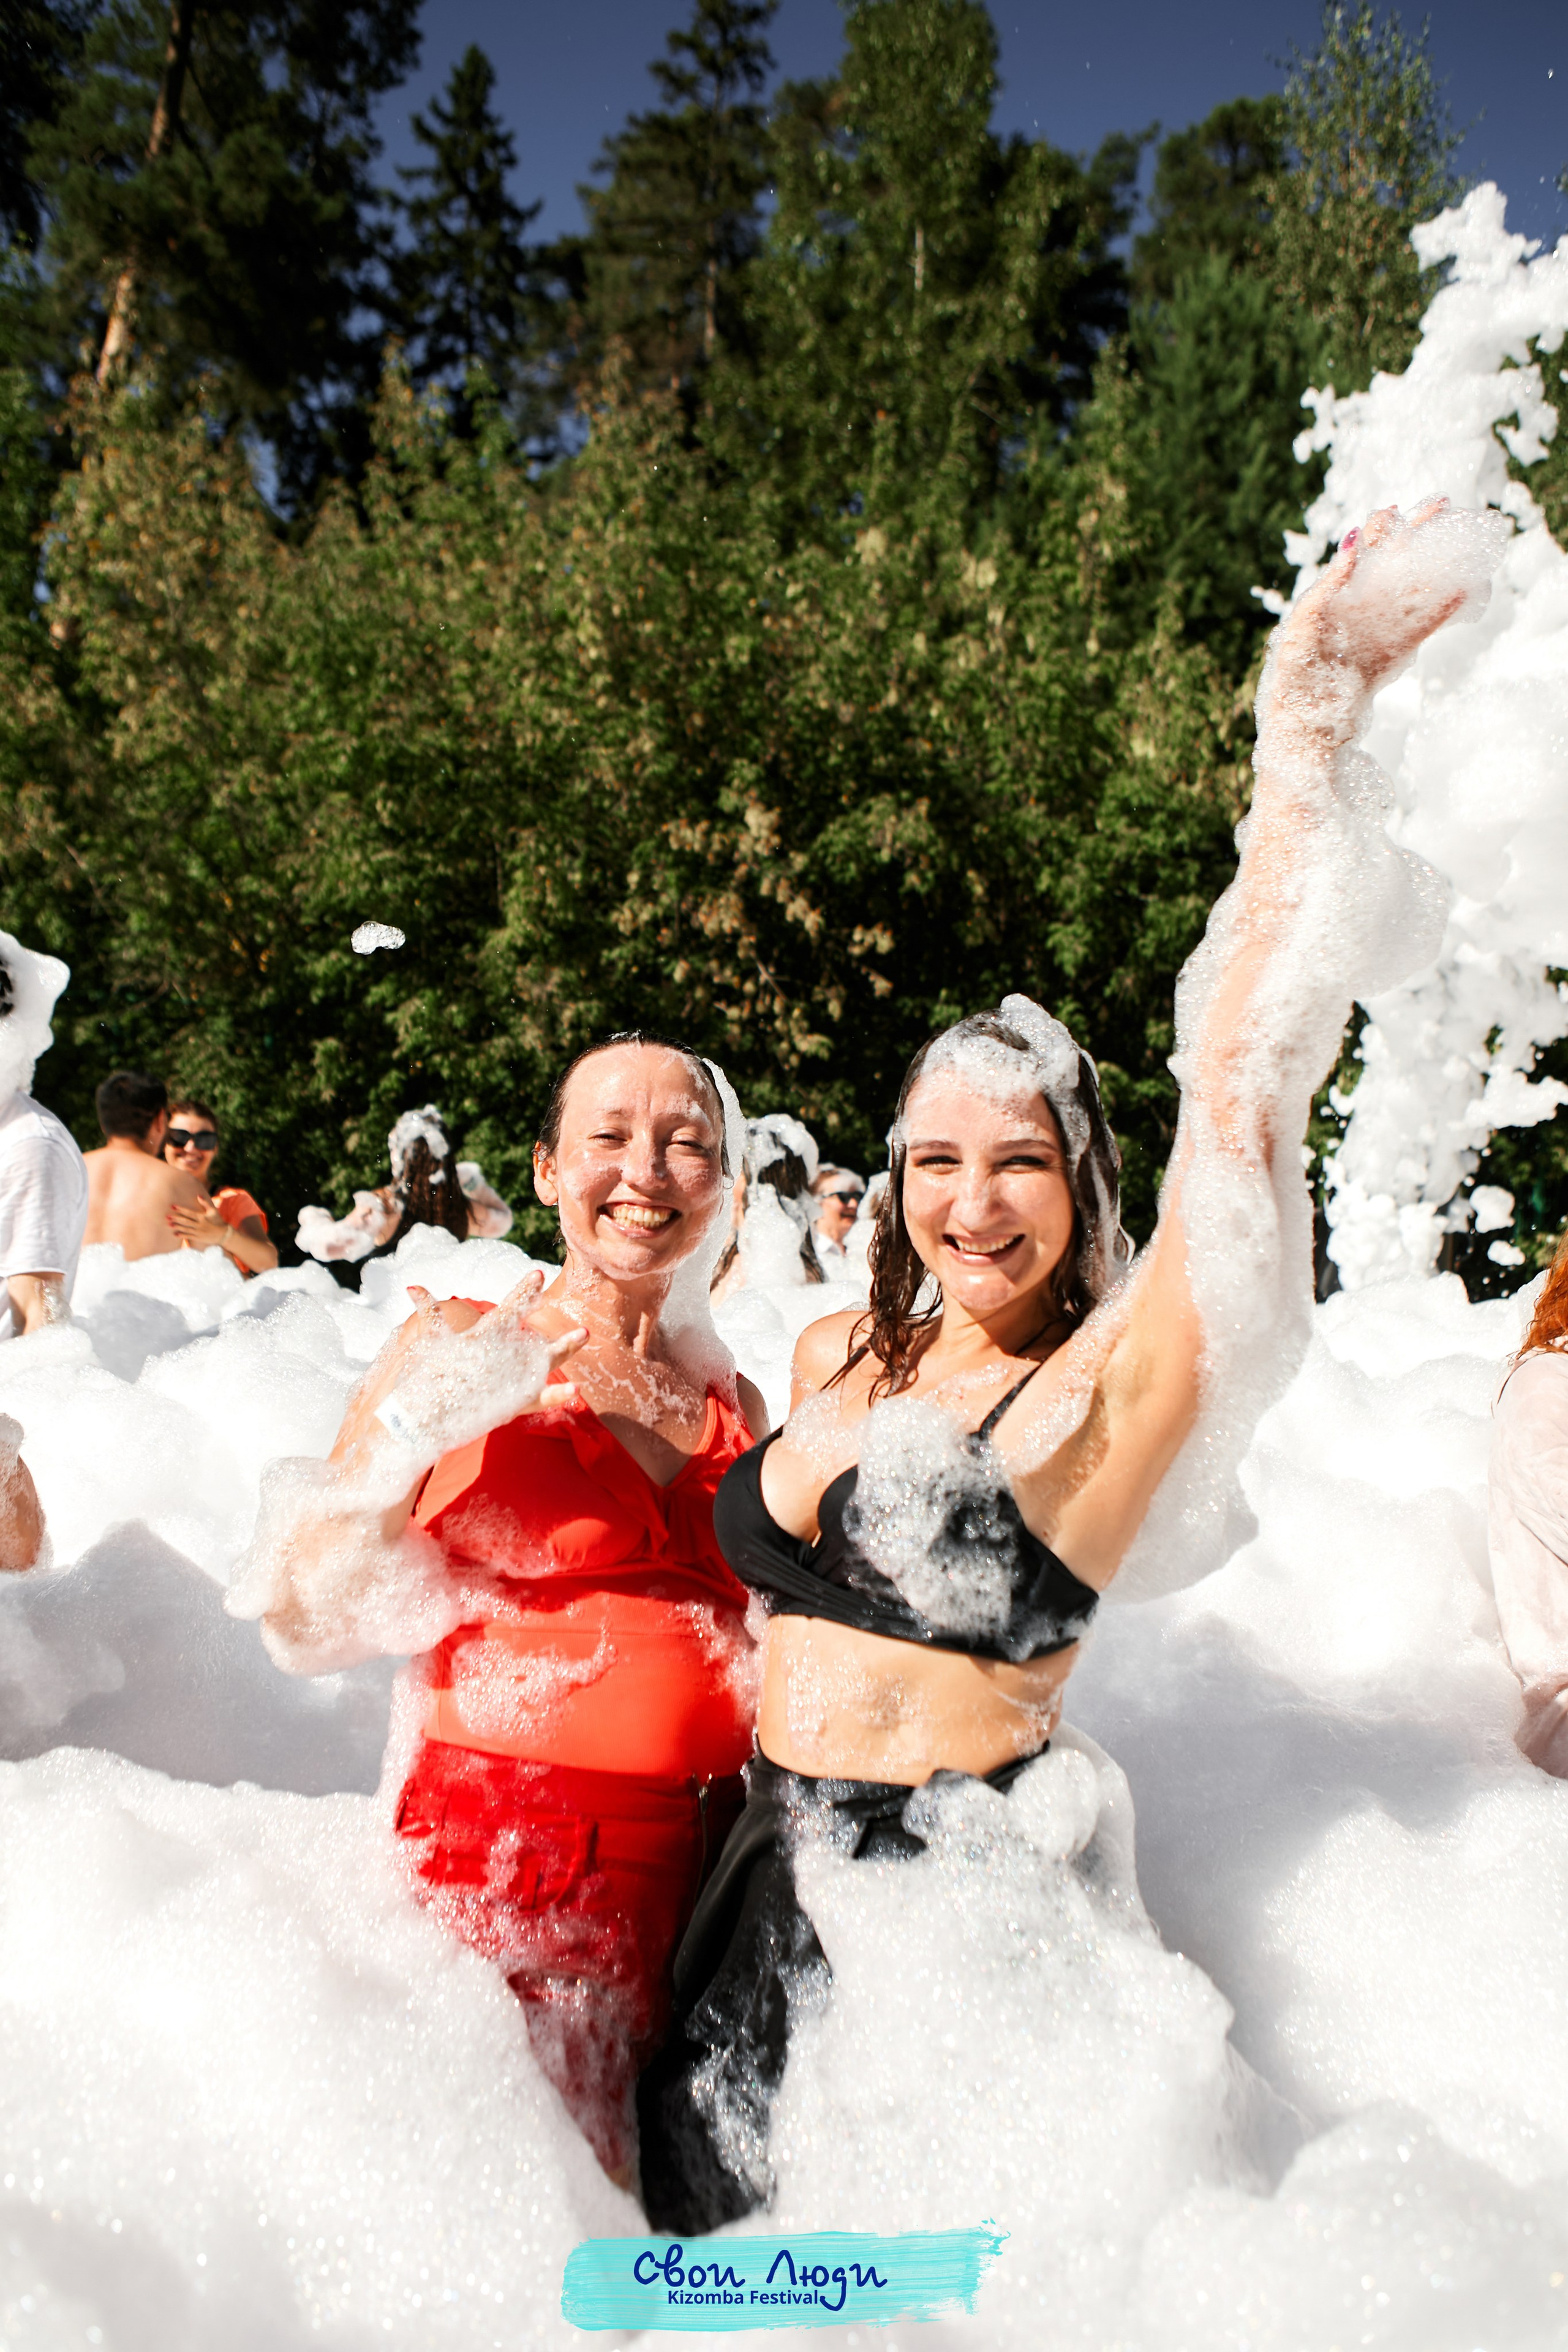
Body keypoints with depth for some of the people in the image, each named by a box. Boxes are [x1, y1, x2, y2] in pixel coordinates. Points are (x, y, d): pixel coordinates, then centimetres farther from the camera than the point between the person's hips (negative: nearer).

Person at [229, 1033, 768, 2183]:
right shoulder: (462, 1346, -3)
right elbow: (304, 1624, -5)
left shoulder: (735, 1399, 10)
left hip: (717, 1854, 4)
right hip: (514, 1855, -4)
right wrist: (421, 1431, -18)